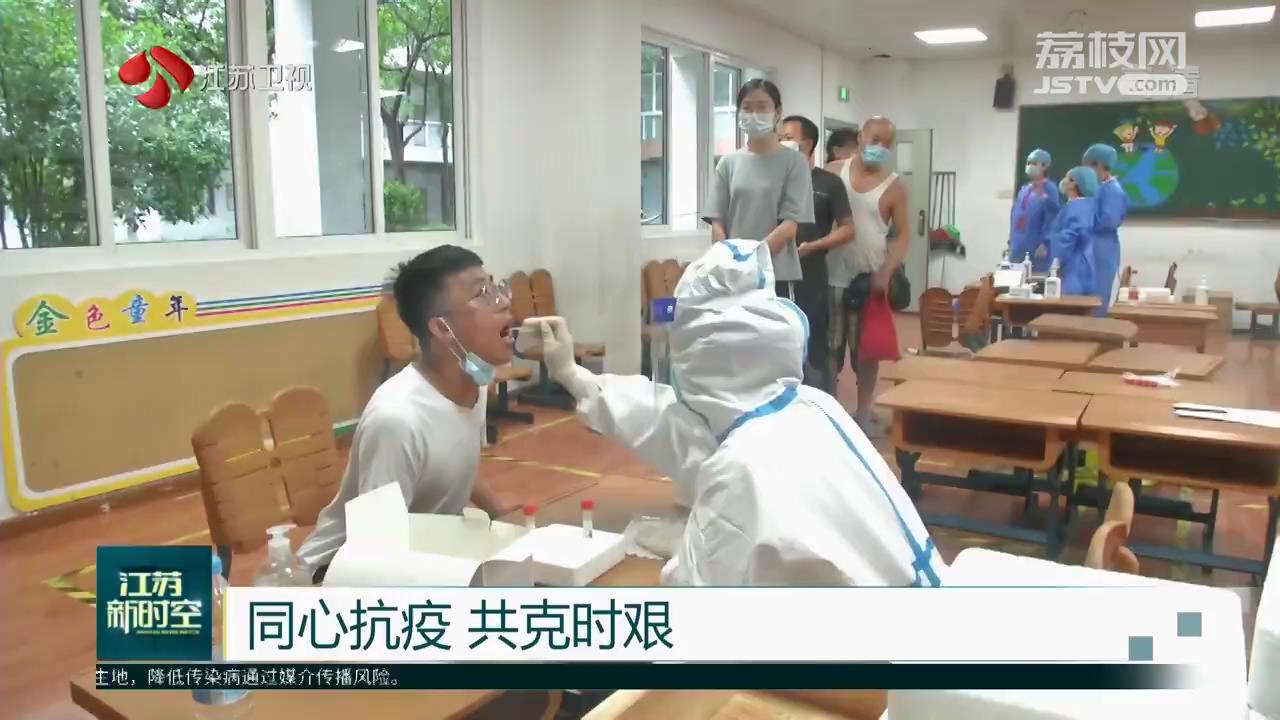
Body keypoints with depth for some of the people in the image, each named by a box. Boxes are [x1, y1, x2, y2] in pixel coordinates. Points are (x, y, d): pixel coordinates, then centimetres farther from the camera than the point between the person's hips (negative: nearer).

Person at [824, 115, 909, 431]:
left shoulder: (895, 186, 0)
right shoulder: (834, 171, 4)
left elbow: (902, 235, -1)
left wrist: (886, 272, -14)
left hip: (869, 277, -1)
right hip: (831, 275, 1)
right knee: (828, 348, 6)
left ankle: (863, 413, 18)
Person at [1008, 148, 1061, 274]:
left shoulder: (1050, 189, -5)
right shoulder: (1024, 189, 17)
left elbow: (1051, 217, -12)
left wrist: (1044, 244, -18)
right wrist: (1011, 242, 15)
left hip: (1037, 248, -7)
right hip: (1019, 247, 7)